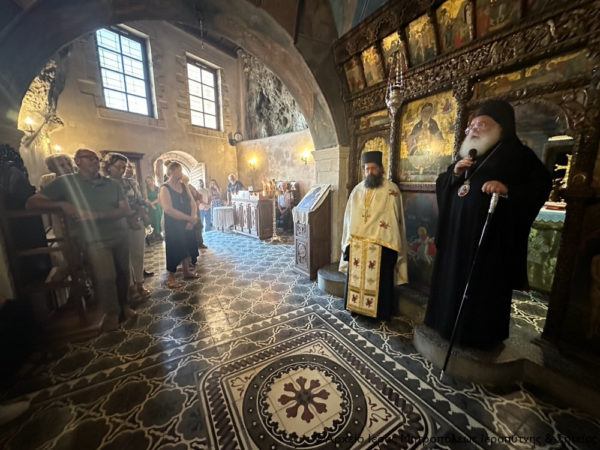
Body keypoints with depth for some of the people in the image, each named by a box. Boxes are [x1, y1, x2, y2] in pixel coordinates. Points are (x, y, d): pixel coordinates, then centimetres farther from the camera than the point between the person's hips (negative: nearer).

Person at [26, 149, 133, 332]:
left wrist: (97, 215, -12)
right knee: (105, 276, -15)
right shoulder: (66, 182, 7)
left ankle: (123, 305, 28)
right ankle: (111, 312, 9)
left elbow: (126, 210, 1)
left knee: (123, 272, 4)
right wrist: (62, 204, -11)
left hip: (120, 236, 3)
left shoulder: (113, 184, 11)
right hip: (95, 240, -3)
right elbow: (32, 202, 7)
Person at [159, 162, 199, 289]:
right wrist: (189, 218, -21)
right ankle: (170, 278, 14)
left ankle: (186, 271, 31)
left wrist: (193, 217, -15)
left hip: (187, 224, 7)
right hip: (173, 225, -6)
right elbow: (169, 210, -23)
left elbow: (192, 203, 2)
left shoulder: (183, 186, 8)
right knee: (174, 250, -1)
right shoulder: (164, 189, -12)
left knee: (187, 247, 14)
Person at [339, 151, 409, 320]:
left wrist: (391, 245, -10)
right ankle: (356, 307, 31)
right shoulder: (357, 190, 8)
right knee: (355, 277, 12)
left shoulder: (391, 190, -3)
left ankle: (380, 313, 26)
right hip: (356, 244, 4)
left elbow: (396, 220, -4)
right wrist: (348, 242, 8)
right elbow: (349, 218, 11)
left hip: (381, 245, -3)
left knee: (379, 280, 7)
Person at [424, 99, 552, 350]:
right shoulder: (466, 155, 18)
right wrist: (454, 173, -4)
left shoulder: (518, 154, 2)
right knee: (452, 279, 10)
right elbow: (441, 185, 15)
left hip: (492, 234, -5)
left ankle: (482, 336, 18)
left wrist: (508, 189, -24)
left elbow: (541, 185, -6)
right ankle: (449, 324, 26)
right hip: (457, 231, 6)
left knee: (484, 286, 1)